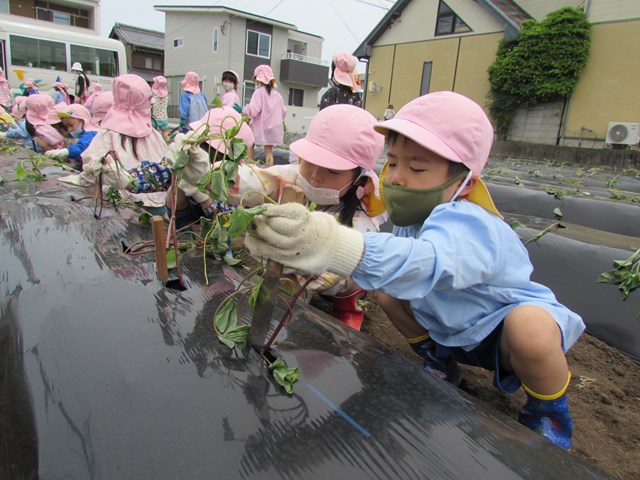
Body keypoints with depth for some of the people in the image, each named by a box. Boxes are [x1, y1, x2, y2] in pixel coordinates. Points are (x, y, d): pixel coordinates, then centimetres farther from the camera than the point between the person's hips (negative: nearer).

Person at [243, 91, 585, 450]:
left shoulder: (467, 225, -39)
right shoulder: (415, 215, -10)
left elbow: (426, 262, -61)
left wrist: (336, 247, -77)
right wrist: (339, 274, -16)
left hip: (503, 329, -7)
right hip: (452, 329, 7)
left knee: (531, 326, -38)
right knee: (389, 294, -2)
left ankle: (549, 412, -3)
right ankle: (440, 364, 20)